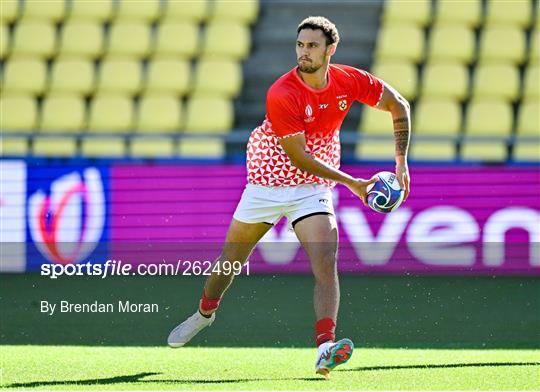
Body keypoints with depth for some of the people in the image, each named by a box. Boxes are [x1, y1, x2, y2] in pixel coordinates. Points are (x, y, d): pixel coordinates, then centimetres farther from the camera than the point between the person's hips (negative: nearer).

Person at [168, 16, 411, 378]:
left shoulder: (349, 81, -11)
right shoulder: (281, 95, -24)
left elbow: (399, 105, 4)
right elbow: (299, 157, -22)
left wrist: (401, 163, -1)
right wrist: (351, 182, -21)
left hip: (314, 188, 1)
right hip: (268, 182, -1)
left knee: (326, 262, -20)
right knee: (232, 259, 14)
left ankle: (326, 347, -30)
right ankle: (206, 311, 43)